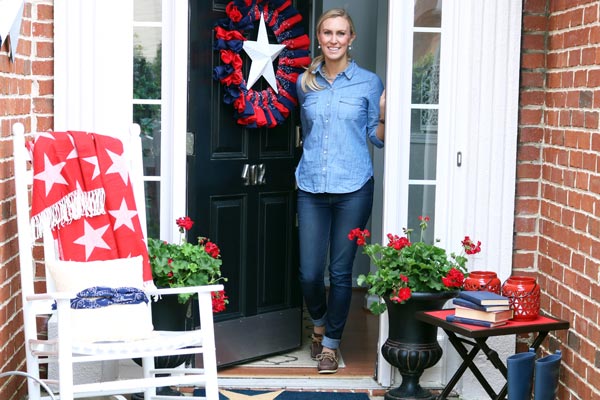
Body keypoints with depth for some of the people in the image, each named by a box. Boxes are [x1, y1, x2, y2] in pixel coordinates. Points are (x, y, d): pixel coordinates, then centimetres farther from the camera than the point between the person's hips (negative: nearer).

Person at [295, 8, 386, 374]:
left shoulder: (369, 82, 1)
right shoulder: (305, 83, 8)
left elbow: (378, 137, 6)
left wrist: (385, 114, -10)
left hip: (353, 189, -2)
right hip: (312, 189, 2)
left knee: (340, 272, 4)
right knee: (310, 272, 1)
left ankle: (331, 344, 21)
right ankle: (320, 323, 32)